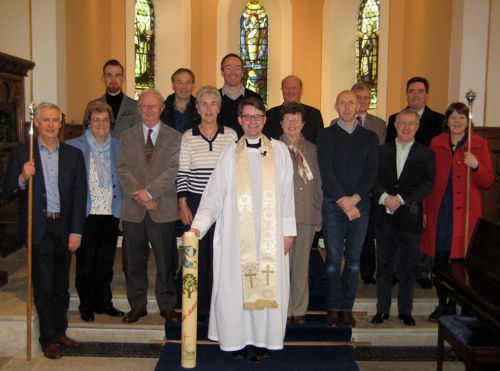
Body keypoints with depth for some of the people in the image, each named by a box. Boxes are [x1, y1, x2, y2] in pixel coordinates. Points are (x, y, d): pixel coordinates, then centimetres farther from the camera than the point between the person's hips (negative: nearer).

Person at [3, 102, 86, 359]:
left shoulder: (73, 155, 5)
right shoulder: (22, 153, 0)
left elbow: (79, 195, 2)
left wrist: (76, 232, -4)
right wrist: (23, 178, -21)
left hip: (64, 228, 3)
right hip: (38, 228, -2)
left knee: (61, 285, 13)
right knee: (44, 286, 1)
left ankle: (60, 332, 28)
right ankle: (48, 340, 14)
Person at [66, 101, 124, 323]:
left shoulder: (117, 146, 8)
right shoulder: (74, 146, -3)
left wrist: (121, 210, 6)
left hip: (111, 213, 3)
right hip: (87, 214, -3)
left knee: (106, 262, 11)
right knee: (86, 263, 6)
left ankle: (103, 302, 25)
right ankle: (86, 305, 20)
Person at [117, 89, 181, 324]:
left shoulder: (174, 137, 4)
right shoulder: (127, 137, 11)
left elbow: (172, 170, -6)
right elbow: (123, 170, 3)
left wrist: (149, 192, -15)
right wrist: (139, 195, -11)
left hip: (164, 209, -2)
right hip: (133, 210, 2)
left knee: (165, 261, 5)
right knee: (135, 262, 9)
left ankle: (167, 306, 18)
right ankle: (137, 305, 22)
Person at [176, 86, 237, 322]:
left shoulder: (230, 135, 3)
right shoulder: (188, 137, 3)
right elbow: (182, 174, 3)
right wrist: (183, 204, -3)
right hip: (195, 203, 0)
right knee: (197, 254, 4)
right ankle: (198, 307, 17)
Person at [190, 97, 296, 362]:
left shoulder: (279, 151, 6)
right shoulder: (230, 153, 6)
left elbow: (286, 194, 5)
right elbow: (214, 194, 3)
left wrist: (288, 231, 1)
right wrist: (198, 225, -7)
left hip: (270, 234, 0)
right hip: (235, 234, 0)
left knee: (268, 286, 1)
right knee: (234, 285, 2)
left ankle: (261, 340, 13)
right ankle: (237, 338, 14)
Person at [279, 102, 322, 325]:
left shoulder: (311, 149, 13)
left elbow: (318, 182, 13)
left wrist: (319, 214, 9)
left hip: (307, 214, 4)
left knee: (302, 263, 10)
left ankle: (299, 309, 20)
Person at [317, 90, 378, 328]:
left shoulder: (370, 138, 11)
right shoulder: (326, 136, 4)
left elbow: (371, 172, 2)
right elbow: (326, 172, -5)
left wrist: (354, 199, -11)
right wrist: (343, 201, -12)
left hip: (360, 204, 2)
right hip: (333, 205, -2)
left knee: (354, 259, 5)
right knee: (333, 259, -1)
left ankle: (347, 307, 15)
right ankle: (333, 308, 10)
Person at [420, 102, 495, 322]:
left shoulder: (479, 145, 3)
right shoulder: (436, 144, 8)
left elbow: (488, 182, 1)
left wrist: (476, 166, -18)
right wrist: (425, 210, 10)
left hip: (465, 211, -2)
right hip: (439, 210, 2)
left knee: (459, 258, 0)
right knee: (439, 258, 5)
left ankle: (453, 306, 17)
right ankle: (442, 304, 21)